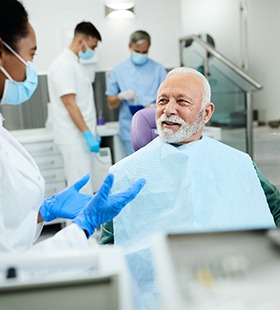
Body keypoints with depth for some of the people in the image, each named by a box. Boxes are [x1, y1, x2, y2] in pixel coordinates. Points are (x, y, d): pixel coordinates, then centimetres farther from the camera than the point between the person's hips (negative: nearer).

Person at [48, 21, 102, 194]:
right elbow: (69, 104, -20)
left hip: (82, 136, 9)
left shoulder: (76, 63, 16)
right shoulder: (64, 65, -14)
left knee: (85, 187, 14)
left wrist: (92, 133, 18)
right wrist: (88, 134, -21)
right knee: (82, 189, -6)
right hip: (75, 138, -9)